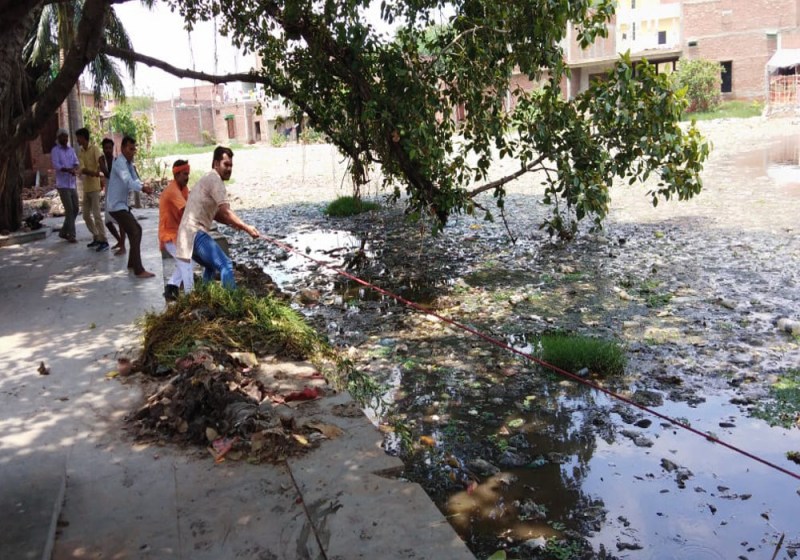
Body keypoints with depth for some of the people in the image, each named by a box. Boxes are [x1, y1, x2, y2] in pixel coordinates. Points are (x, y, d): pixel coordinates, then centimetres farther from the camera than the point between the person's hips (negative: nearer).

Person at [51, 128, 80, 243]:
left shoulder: (71, 149, 14)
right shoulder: (55, 150, -3)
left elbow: (76, 162, 1)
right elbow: (55, 165, -17)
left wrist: (75, 168, -22)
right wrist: (68, 170, -33)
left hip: (73, 184, 6)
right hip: (62, 184, -6)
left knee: (75, 209, 7)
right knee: (69, 210, -9)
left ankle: (63, 232, 20)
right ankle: (71, 235, -4)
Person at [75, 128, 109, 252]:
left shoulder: (94, 149, -5)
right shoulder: (80, 152, 11)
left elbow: (100, 162, -21)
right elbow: (82, 169, -5)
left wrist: (98, 171, -42)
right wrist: (93, 173, -25)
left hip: (95, 187, -7)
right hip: (86, 187, 7)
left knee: (97, 214, -11)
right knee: (86, 215, 11)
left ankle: (104, 241, -9)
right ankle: (96, 238, 21)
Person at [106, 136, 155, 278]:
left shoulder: (129, 164, 13)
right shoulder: (120, 163, -17)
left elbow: (134, 179, 5)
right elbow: (128, 181, -33)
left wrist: (143, 186, -18)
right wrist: (142, 188, -50)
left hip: (122, 204, 10)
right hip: (116, 205, -10)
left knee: (136, 230, 18)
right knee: (135, 232, -16)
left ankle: (132, 263, 29)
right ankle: (138, 270, -20)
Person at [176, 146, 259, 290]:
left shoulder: (209, 179, 22)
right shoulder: (214, 179, -9)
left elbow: (217, 214, 23)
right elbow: (225, 212, -19)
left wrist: (233, 224, 7)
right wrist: (246, 227, -22)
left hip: (188, 235, 11)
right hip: (195, 233, -11)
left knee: (212, 266, 30)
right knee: (226, 265, -19)